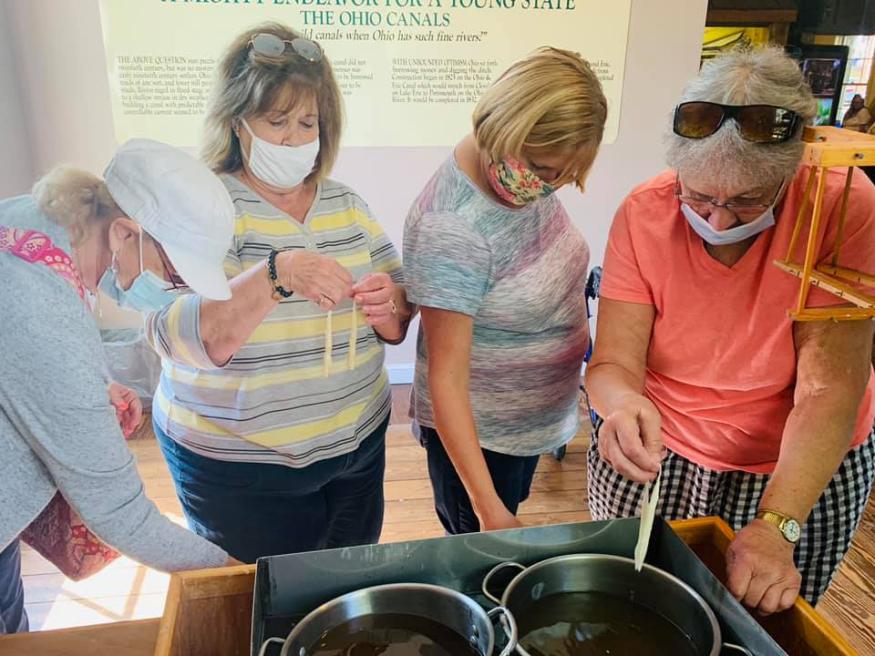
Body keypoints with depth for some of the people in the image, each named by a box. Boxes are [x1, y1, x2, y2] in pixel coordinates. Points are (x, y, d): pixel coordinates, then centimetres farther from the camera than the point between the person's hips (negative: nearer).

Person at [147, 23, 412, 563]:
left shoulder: (344, 203, 4)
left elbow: (398, 324, 5)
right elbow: (178, 336, -23)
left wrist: (388, 308, -18)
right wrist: (278, 274, -36)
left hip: (358, 446, 5)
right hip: (238, 471, -4)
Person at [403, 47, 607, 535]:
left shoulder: (528, 176, -9)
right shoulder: (451, 228, -32)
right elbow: (446, 380, -29)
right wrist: (489, 508, -28)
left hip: (533, 419, 7)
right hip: (475, 433, -7)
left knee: (515, 555, 27)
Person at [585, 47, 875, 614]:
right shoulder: (643, 215, -18)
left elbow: (829, 386, -25)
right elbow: (614, 364, -19)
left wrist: (776, 526, -33)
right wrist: (622, 405, -43)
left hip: (801, 466, 0)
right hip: (659, 449, 1)